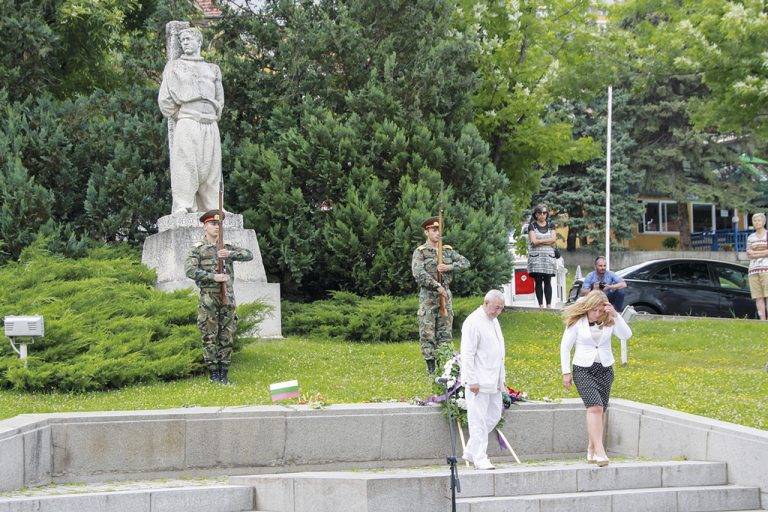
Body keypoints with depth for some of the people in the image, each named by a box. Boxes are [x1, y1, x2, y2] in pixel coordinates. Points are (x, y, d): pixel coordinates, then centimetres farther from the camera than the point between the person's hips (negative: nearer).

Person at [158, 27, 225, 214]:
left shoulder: (212, 69, 22)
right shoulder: (174, 66, 13)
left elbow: (220, 100, 25)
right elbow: (164, 99, 6)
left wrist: (214, 117, 14)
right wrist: (177, 118, 3)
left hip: (210, 127, 3)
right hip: (187, 124, -3)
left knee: (210, 173, -1)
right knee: (185, 173, -14)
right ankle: (182, 211, -17)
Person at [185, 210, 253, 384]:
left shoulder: (227, 247, 13)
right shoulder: (198, 249, 2)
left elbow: (249, 255, 2)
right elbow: (190, 271, -11)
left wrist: (230, 254, -15)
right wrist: (213, 276, -19)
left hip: (228, 297, 4)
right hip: (208, 297, -3)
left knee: (228, 335, 4)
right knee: (210, 336, -2)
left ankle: (224, 372, 10)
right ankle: (214, 373, 5)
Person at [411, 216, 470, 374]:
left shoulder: (448, 250, 11)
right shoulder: (420, 252, -4)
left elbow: (466, 263, 7)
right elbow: (418, 274, -17)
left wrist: (449, 267, -10)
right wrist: (437, 286, -20)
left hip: (445, 295, 5)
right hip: (428, 296, -4)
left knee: (445, 332, 7)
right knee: (427, 332, -4)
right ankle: (431, 366, 1)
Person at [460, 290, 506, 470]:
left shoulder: (494, 321, 15)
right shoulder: (474, 322, -13)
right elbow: (467, 354, -17)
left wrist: (501, 378, 21)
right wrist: (472, 381, -20)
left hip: (493, 381, 9)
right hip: (479, 381, -9)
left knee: (494, 415, 12)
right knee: (478, 420, -5)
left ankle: (470, 452, 19)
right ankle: (480, 459, -1)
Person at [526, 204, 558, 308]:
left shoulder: (550, 226, 14)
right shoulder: (532, 226, 6)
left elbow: (554, 240, 0)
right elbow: (533, 241, -8)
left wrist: (539, 241, -6)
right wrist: (547, 241, -4)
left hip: (549, 256, 2)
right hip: (536, 257, -2)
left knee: (547, 282, -2)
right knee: (538, 282, -3)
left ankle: (549, 305, -2)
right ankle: (540, 305, -2)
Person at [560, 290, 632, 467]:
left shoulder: (609, 322, 1)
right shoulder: (576, 322, -5)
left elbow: (627, 335, -11)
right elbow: (565, 347, 1)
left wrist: (615, 315, -19)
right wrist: (566, 372, -1)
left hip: (605, 369, 4)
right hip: (583, 369, -4)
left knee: (599, 410, 5)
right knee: (595, 407, -19)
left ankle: (591, 449, 19)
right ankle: (599, 451, -24)